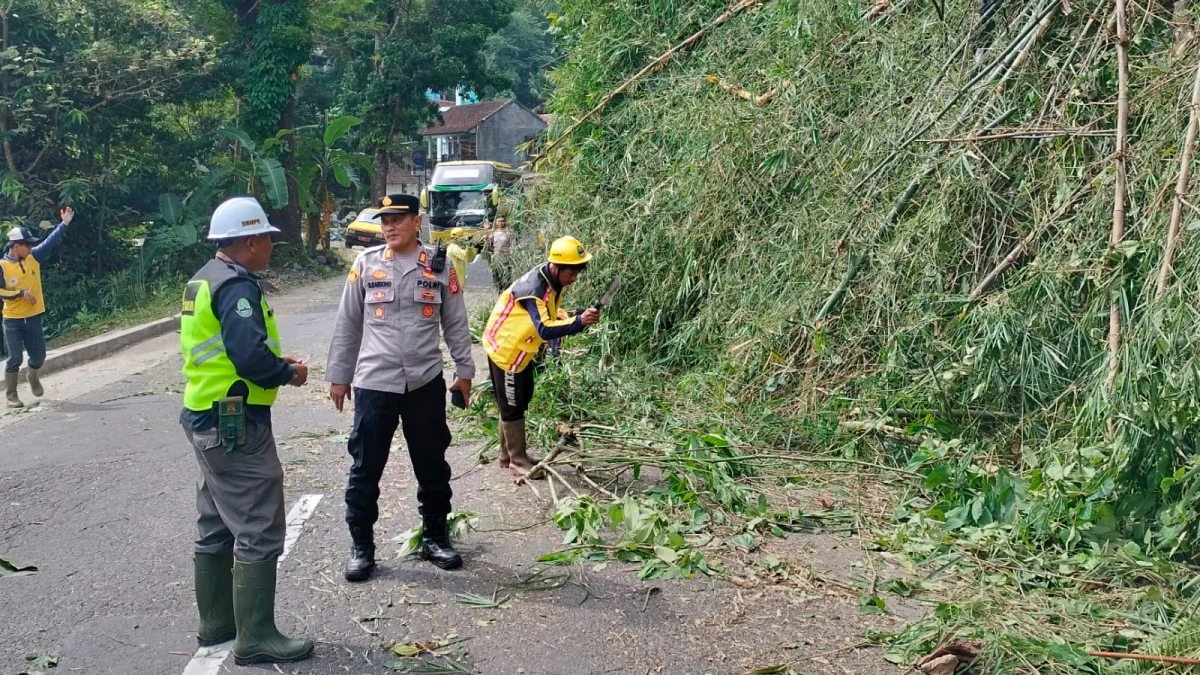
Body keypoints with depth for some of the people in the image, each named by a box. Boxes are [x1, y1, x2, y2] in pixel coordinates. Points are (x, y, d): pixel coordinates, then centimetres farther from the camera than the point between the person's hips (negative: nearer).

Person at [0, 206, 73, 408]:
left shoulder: (34, 257, 2)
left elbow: (50, 241, -1)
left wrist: (64, 223, -8)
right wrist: (22, 293, -19)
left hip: (34, 317, 4)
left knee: (39, 355, 11)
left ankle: (34, 379, 42)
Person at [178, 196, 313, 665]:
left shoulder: (204, 280, 13)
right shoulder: (237, 286, -18)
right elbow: (250, 356, -27)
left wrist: (275, 362, 8)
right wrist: (289, 373, -9)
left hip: (206, 418, 11)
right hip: (236, 423, -11)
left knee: (216, 527, 17)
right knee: (258, 533, -5)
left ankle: (216, 623, 28)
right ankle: (256, 639, -1)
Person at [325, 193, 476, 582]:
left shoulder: (439, 267, 1)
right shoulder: (366, 265, 0)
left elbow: (456, 324, 8)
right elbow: (347, 325, 5)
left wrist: (464, 371, 7)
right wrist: (338, 376, 6)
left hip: (426, 383, 1)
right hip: (374, 384, -1)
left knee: (432, 465, 12)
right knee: (365, 468, 4)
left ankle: (435, 537, 28)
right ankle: (361, 546, 17)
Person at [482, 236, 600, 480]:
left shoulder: (552, 281, -3)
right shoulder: (534, 288, -32)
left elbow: (549, 313, 11)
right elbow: (544, 330, -42)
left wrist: (572, 319, -7)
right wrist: (578, 322, -52)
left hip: (519, 348, 10)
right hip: (505, 348, -10)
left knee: (520, 400, 17)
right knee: (512, 406, 0)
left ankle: (509, 456, 29)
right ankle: (518, 462, 11)